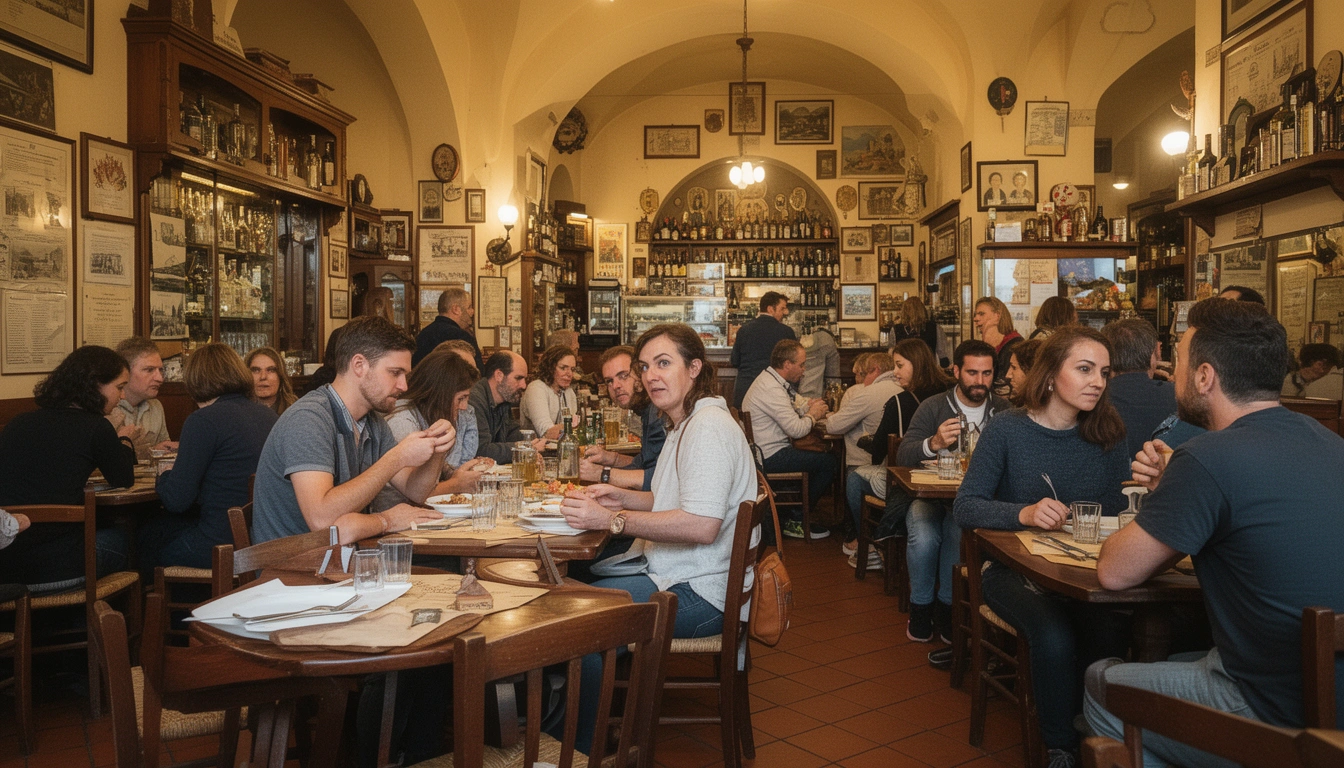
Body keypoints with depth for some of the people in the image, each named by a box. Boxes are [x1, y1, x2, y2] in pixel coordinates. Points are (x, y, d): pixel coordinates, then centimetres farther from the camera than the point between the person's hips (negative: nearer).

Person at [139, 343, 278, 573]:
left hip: (221, 545, -7)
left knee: (146, 535, 20)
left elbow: (176, 500, -13)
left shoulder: (204, 420, -15)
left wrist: (164, 477, 9)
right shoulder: (268, 415, 6)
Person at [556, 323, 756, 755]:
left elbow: (701, 524, -29)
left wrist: (612, 520, -25)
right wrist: (623, 498, 7)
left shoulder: (708, 427, -18)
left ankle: (585, 747, 5)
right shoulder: (684, 424, 16)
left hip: (699, 592, -11)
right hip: (678, 575, 11)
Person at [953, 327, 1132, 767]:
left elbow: (1122, 510, 8)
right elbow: (965, 508, -11)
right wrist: (1024, 513, -28)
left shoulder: (1107, 434, 4)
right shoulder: (1007, 430, -6)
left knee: (1110, 632, -28)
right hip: (1014, 570, -2)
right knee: (1055, 637, -31)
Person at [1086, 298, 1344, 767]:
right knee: (1166, 663, 27)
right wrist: (1169, 489, 5)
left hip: (1281, 720, -8)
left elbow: (1115, 573, -13)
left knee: (1102, 683, 11)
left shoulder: (1208, 459, -22)